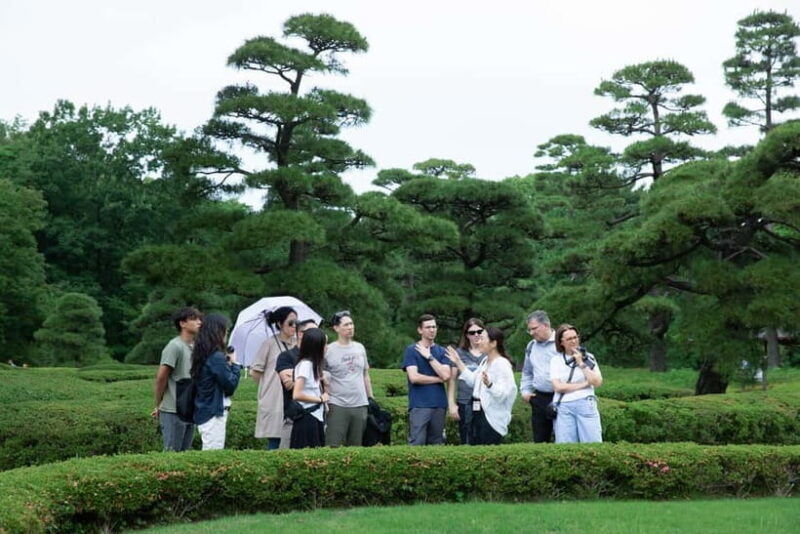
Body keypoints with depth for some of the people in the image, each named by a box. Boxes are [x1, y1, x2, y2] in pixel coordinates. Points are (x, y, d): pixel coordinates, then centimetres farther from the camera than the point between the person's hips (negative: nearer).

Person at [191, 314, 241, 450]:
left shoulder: (202, 355, 10)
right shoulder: (217, 357, -17)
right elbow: (230, 384, -14)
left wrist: (228, 364, 7)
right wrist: (234, 364, -2)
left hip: (203, 412, 9)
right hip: (214, 413, -9)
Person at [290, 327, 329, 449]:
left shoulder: (313, 364, 14)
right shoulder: (305, 364, -14)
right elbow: (297, 395, -21)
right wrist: (320, 399, -12)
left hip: (316, 417, 9)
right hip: (307, 418, -9)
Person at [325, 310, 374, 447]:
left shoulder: (360, 348, 11)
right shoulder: (329, 350, -5)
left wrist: (371, 398, 17)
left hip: (360, 405, 5)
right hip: (337, 405, -5)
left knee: (355, 446, 10)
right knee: (333, 446, -8)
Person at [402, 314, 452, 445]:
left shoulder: (441, 351, 13)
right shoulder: (411, 350, 1)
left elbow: (446, 375, -2)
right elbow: (414, 377, -10)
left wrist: (429, 357, -5)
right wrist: (438, 379, 0)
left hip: (439, 404, 4)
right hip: (419, 405, -4)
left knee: (436, 443, 7)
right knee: (417, 443, -7)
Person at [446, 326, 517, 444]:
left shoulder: (502, 364, -17)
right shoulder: (485, 361, 14)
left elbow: (503, 393, -25)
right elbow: (473, 380, 18)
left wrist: (489, 384, -43)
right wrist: (459, 363, 18)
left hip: (492, 418, -9)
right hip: (477, 414, 10)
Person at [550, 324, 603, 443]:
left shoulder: (588, 357, 10)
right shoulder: (556, 360, 7)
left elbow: (597, 383, 0)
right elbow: (558, 387, -4)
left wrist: (581, 364, -5)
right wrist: (584, 384, -4)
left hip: (585, 404, 0)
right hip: (564, 407, 0)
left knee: (593, 444, -5)